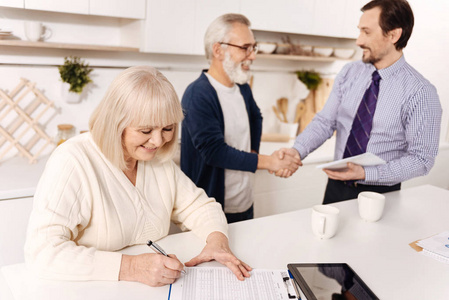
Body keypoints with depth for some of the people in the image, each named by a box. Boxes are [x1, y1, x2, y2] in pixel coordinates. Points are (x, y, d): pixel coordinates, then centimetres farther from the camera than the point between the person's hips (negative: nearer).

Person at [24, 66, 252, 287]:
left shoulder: (159, 159, 4)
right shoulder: (73, 162, -16)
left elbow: (199, 206, 10)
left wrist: (217, 241, -10)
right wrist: (131, 268, -29)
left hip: (156, 288, 4)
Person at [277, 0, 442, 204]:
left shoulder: (420, 93, -16)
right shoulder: (349, 73, -2)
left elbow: (421, 159, -15)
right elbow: (325, 121, -2)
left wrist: (366, 173, -25)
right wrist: (298, 150, -20)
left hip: (380, 194, -4)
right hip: (336, 185, 4)